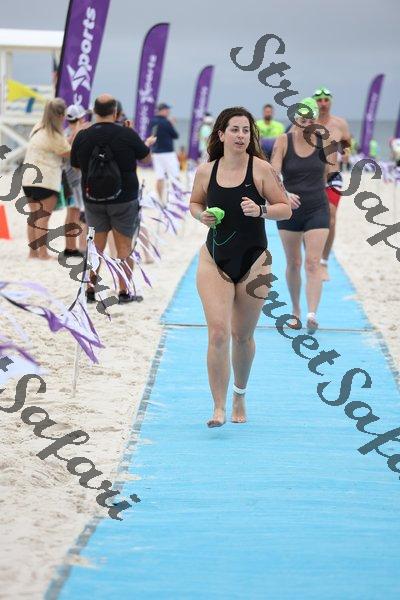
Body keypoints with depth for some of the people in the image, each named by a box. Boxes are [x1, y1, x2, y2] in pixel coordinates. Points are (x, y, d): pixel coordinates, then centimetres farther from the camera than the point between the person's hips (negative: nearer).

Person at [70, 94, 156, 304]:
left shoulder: (82, 136, -5)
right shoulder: (127, 135, -13)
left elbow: (75, 165, 9)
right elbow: (146, 158, 3)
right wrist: (148, 143, 24)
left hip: (93, 199, 3)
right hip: (124, 199, -3)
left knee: (96, 246, 13)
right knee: (124, 246, 5)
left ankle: (91, 290, 12)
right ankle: (124, 292, 6)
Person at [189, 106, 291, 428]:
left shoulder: (261, 169, -7)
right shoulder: (205, 172, -1)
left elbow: (285, 208, -4)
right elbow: (195, 203, 17)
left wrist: (261, 210, -22)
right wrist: (202, 215, -5)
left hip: (253, 262, -1)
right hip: (215, 260, 1)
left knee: (242, 335, 10)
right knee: (218, 333, -12)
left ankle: (239, 396, 34)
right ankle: (219, 407, -7)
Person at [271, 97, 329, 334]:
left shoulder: (324, 141, -5)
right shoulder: (283, 142, -9)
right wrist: (284, 194, -37)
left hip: (317, 210, 0)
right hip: (289, 209, 0)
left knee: (313, 263, -11)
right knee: (293, 263, 11)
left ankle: (312, 314, -19)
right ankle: (295, 310, 27)